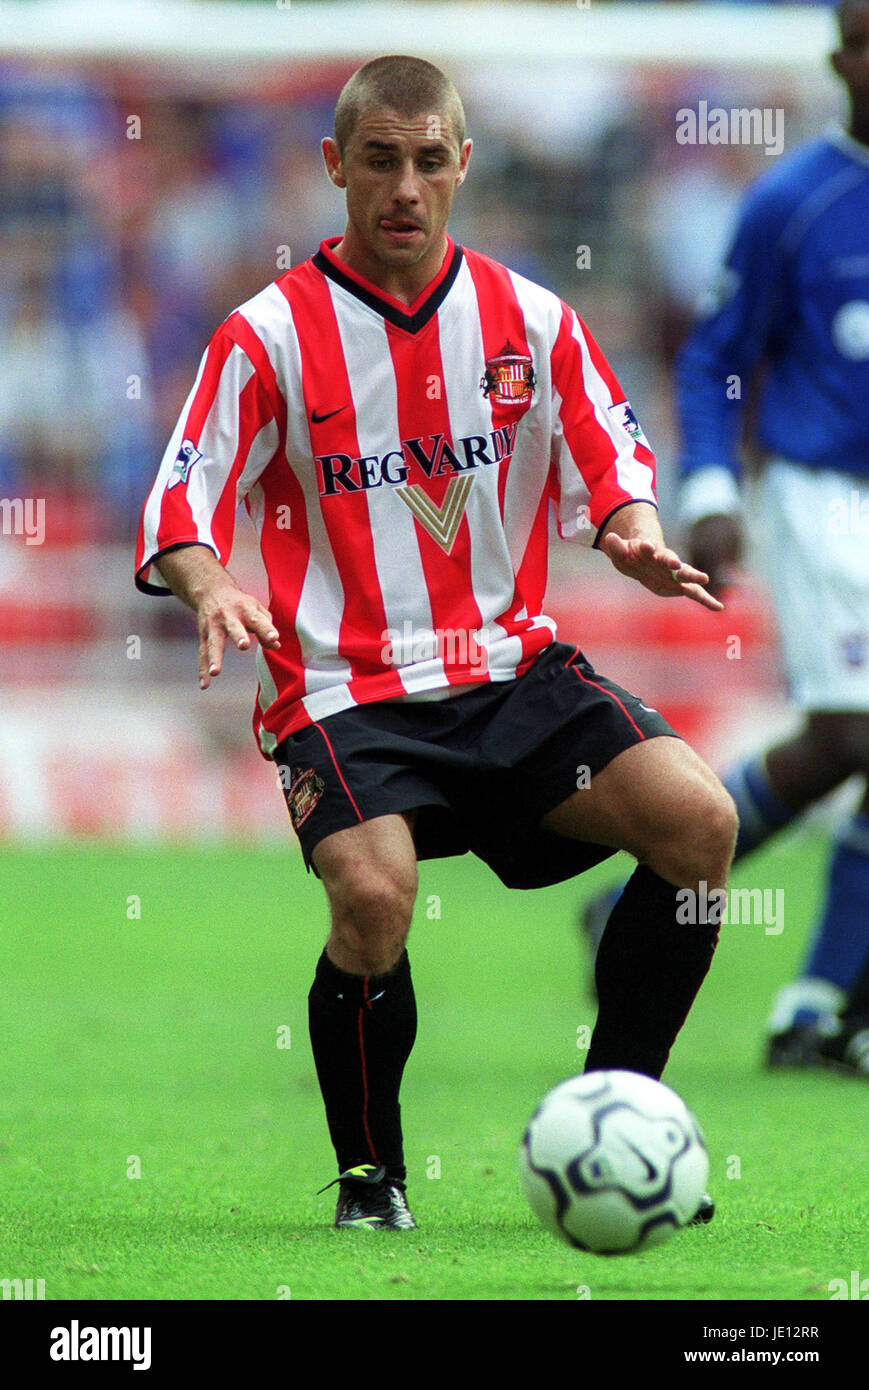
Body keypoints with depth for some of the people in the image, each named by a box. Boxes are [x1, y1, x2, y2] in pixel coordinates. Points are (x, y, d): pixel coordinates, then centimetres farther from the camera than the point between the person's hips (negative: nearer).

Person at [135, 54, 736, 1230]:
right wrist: (211, 589, -27)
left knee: (699, 820, -19)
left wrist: (636, 539, -9)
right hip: (345, 692, -3)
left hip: (512, 669, 4)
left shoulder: (529, 321, 6)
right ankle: (370, 1174, -5)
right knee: (375, 896, -32)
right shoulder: (269, 337, -3)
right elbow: (179, 511, -6)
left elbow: (612, 470, 14)